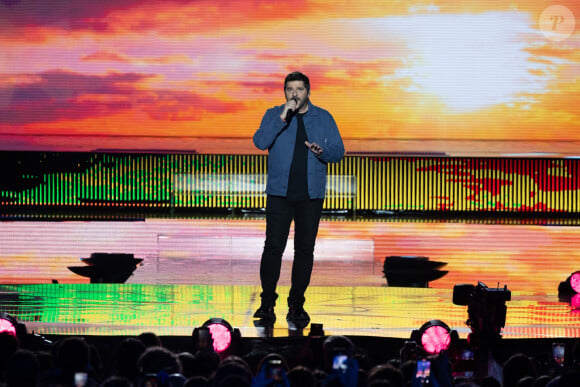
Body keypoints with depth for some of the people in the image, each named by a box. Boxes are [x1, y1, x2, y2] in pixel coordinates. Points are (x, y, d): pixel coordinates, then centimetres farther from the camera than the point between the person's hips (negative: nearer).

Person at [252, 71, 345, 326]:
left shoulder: (324, 118, 9)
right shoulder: (273, 115, 5)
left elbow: (338, 151, 6)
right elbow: (260, 142, -10)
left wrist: (322, 151, -15)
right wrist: (282, 118, -19)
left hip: (311, 194, 1)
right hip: (280, 192, -1)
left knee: (305, 249, 2)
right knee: (274, 246, -7)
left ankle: (296, 305, 9)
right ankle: (267, 303, 2)